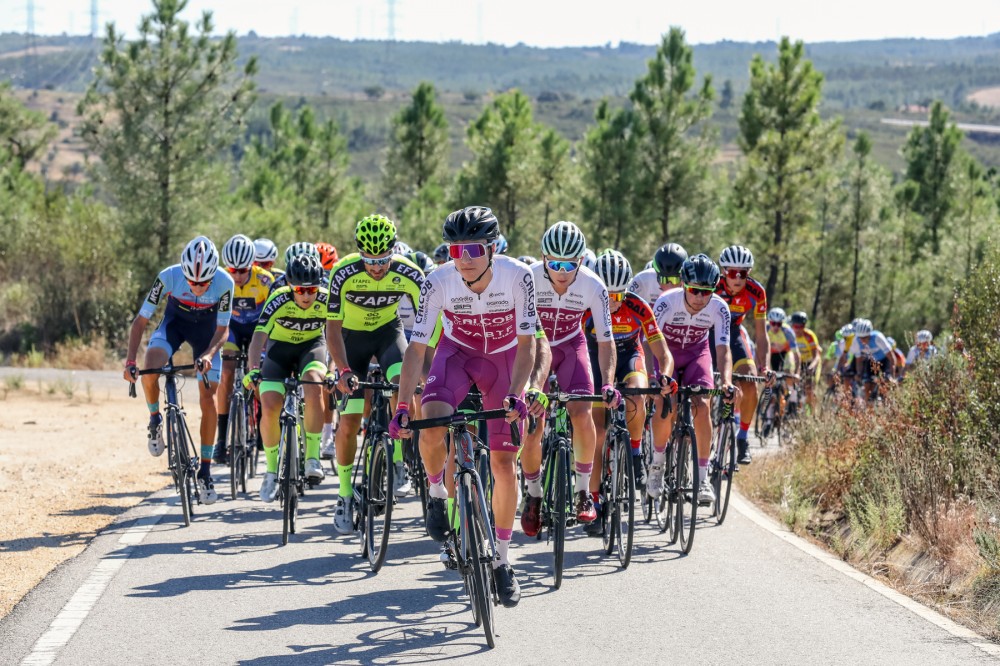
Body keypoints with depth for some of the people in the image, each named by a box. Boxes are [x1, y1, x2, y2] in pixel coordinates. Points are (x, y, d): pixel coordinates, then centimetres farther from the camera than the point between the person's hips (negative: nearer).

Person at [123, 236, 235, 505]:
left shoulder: (224, 283, -31)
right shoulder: (169, 277, -31)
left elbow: (222, 329, -20)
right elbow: (141, 320, -24)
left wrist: (209, 354, -39)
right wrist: (129, 361, -33)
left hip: (206, 330, 0)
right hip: (175, 322, 0)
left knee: (208, 398, -7)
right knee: (150, 368, -30)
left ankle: (205, 470, 4)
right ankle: (155, 420, 0)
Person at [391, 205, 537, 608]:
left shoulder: (517, 276, -28)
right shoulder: (439, 282, -27)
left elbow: (527, 343, -23)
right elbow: (416, 347, -24)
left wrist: (516, 395, -37)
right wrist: (402, 407, -33)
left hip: (504, 357, 0)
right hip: (457, 353, 0)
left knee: (503, 461, -2)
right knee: (432, 421, -31)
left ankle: (502, 560, 12)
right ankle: (437, 494, -1)